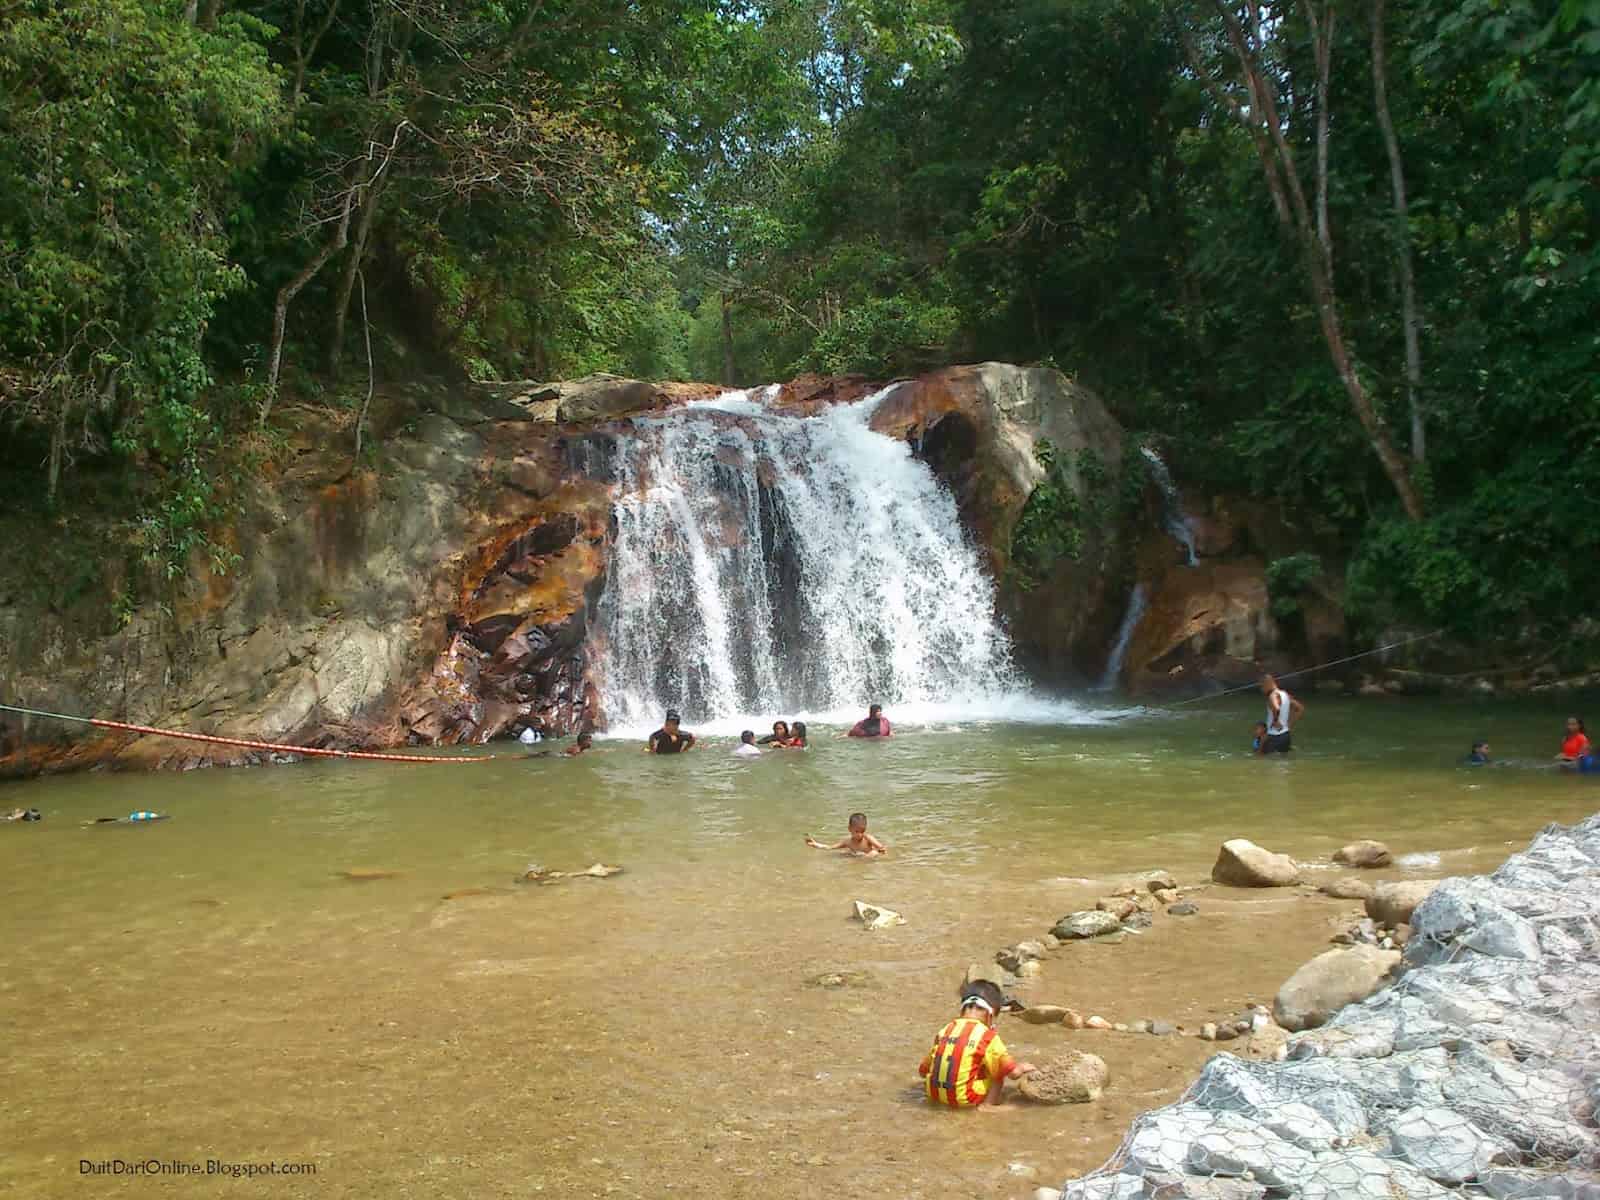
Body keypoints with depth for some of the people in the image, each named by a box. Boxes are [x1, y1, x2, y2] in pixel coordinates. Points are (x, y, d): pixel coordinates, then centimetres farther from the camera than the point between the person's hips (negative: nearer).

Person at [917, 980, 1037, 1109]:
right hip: (965, 1100, -5)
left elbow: (923, 1070, 13)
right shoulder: (987, 1036, -6)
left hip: (935, 1096, 5)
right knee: (999, 1070, 14)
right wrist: (1023, 1068, 17)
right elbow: (1014, 1072, -6)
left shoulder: (944, 1031, 8)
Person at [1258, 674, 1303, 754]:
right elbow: (1301, 709, 20)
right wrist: (1289, 723, 16)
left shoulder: (1273, 695, -15)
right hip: (1285, 735, 8)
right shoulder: (1285, 694, 12)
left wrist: (1275, 721, -20)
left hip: (1275, 736, -8)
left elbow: (1276, 709, -36)